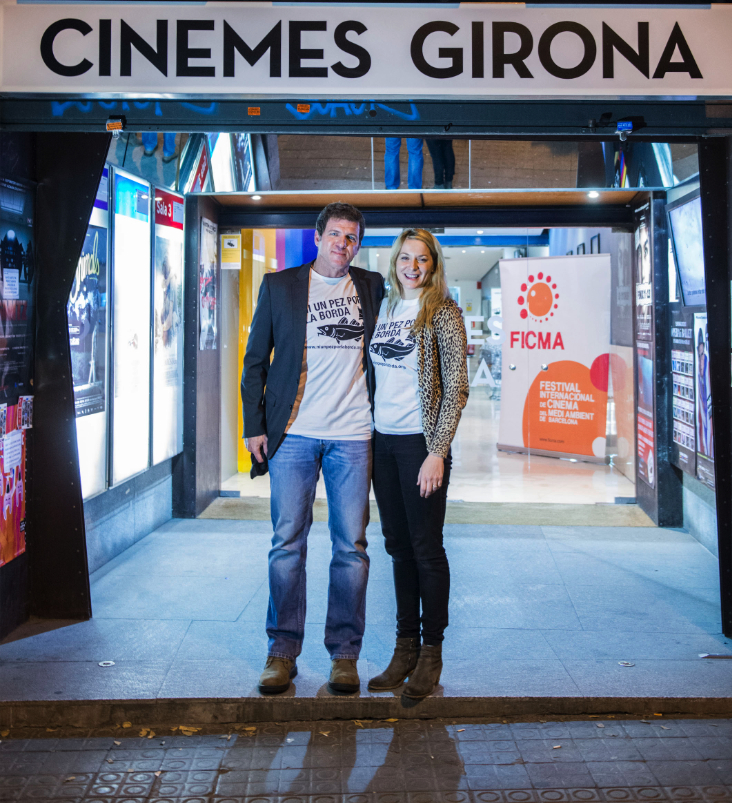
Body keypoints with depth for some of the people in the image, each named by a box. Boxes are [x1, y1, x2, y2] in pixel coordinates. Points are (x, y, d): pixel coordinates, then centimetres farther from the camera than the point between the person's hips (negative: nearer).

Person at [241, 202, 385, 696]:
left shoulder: (372, 288, 11)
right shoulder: (279, 286, 7)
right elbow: (256, 359, 8)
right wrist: (254, 425, 2)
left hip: (352, 436, 1)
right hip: (293, 434, -1)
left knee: (351, 547, 3)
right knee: (288, 544, 2)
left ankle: (344, 654, 13)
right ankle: (283, 652, 13)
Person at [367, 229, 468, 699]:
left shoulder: (442, 311, -5)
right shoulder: (385, 308, 12)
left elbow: (456, 387, -10)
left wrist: (438, 452, -16)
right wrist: (367, 438, 10)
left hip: (421, 443, -6)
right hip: (383, 441, 6)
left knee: (426, 548, 1)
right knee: (398, 547, 11)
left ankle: (431, 652, 13)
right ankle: (405, 647, 21)